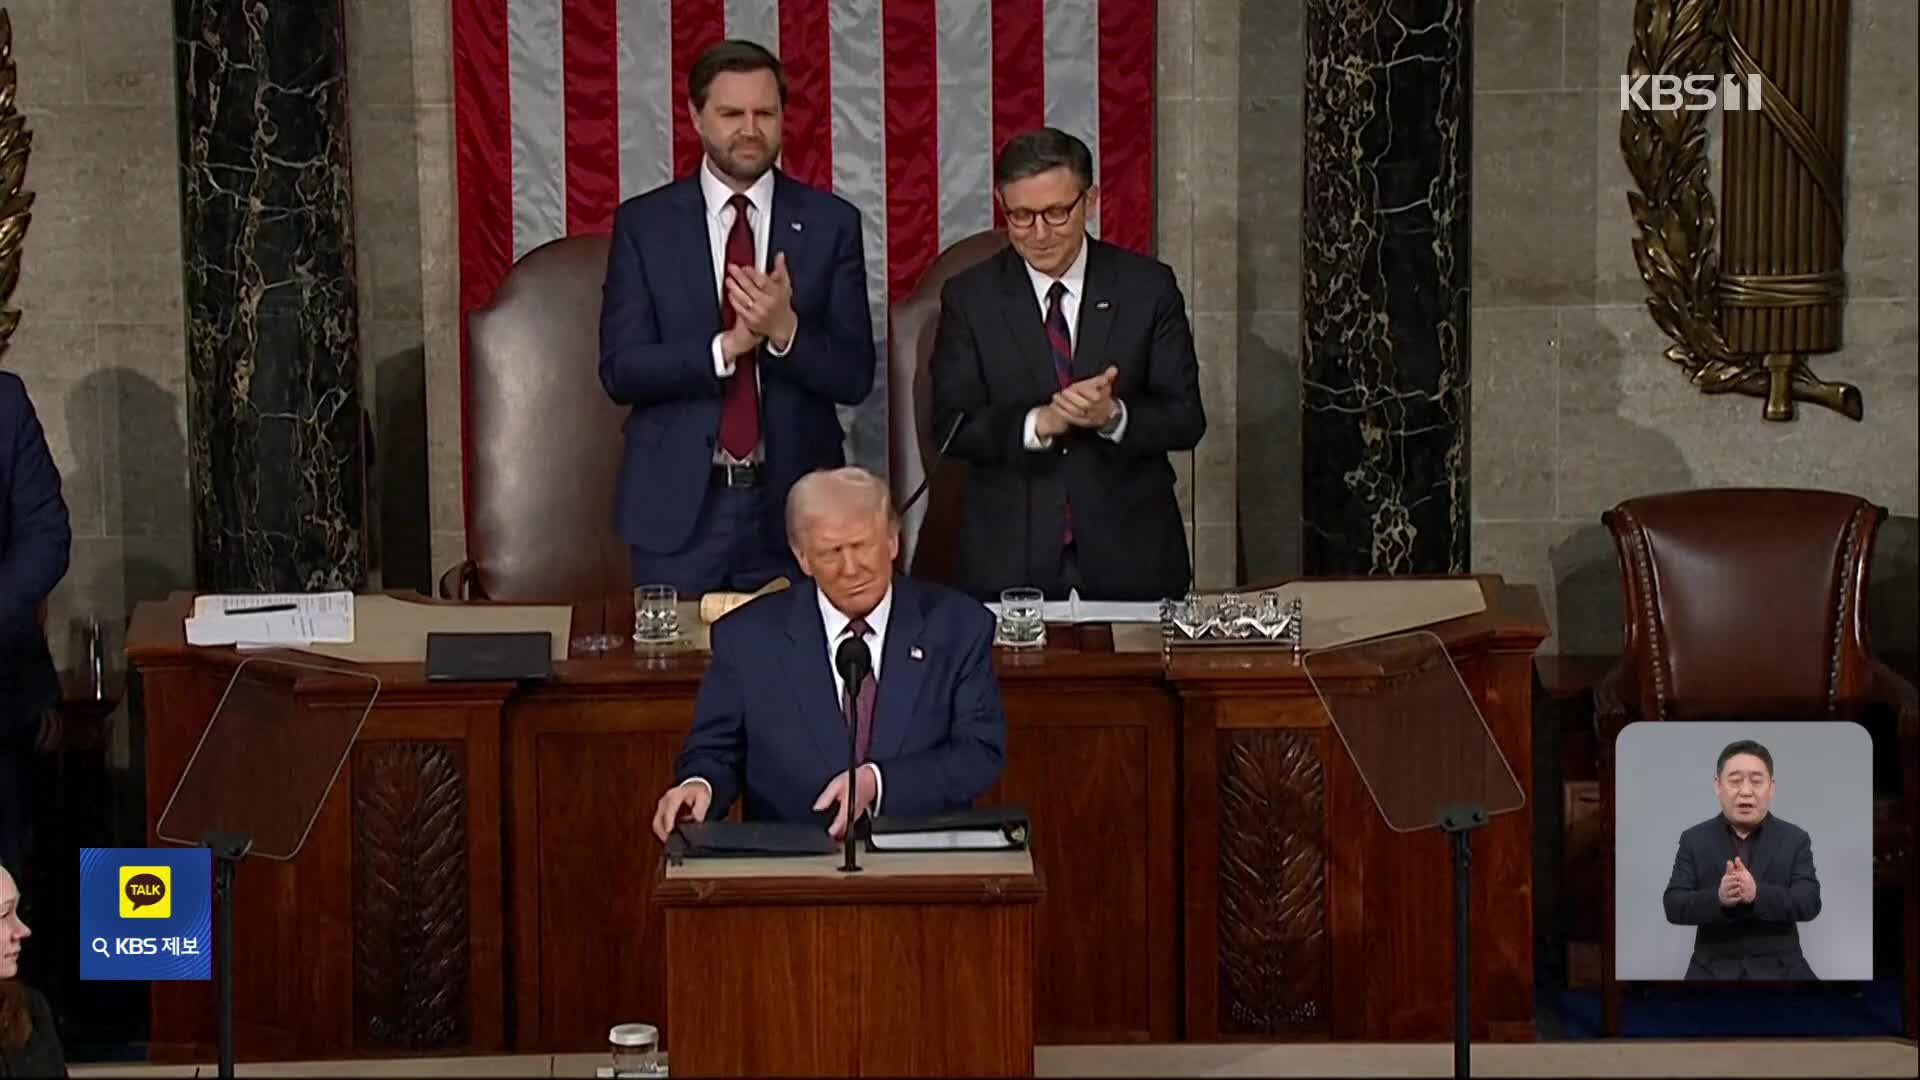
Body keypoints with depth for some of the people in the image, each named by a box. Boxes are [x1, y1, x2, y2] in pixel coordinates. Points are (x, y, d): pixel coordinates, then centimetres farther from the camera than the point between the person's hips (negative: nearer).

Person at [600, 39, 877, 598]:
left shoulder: (831, 221, 1)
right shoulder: (643, 222, 1)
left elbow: (854, 376, -2)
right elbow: (620, 370, -5)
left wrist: (785, 331, -20)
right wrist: (727, 347, -19)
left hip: (794, 502, 0)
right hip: (677, 503, 0)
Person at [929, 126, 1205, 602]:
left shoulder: (1149, 287, 0)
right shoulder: (969, 297, 0)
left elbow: (1187, 419, -2)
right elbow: (952, 427, -5)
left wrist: (1114, 416, -21)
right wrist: (1040, 423, -21)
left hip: (1130, 552, 1)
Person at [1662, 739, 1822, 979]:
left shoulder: (1795, 840, 5)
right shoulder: (1694, 840, 5)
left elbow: (1810, 903, -7)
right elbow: (1674, 907, -4)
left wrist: (1757, 893, -25)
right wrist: (1717, 898, -24)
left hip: (1780, 967, 1)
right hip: (1714, 968, 0)